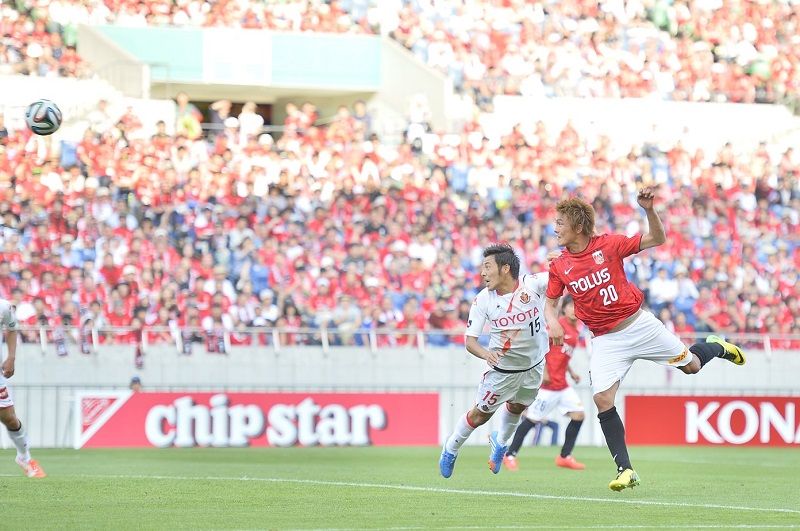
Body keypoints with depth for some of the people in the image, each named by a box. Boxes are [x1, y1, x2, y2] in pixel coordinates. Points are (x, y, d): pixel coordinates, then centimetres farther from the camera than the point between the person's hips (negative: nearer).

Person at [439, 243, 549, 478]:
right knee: (480, 414, 6)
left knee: (516, 407, 24)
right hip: (502, 368, -2)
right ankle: (450, 449, 31)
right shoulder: (483, 300, -18)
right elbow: (470, 340, -17)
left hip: (534, 364, 2)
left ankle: (500, 442, 53)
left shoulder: (532, 284, -21)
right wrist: (485, 353, -39)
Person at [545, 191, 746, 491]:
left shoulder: (609, 244, -10)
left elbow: (658, 239, -4)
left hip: (639, 325, -1)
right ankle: (625, 470, -9)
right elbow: (550, 303, 9)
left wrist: (649, 210, -21)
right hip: (606, 340, 1)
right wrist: (553, 322, -13)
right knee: (602, 399, -15)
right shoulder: (559, 266, -3)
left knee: (691, 365, 9)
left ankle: (717, 347, 48)